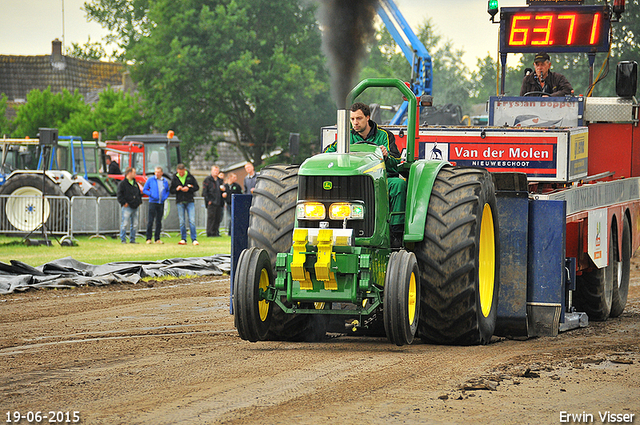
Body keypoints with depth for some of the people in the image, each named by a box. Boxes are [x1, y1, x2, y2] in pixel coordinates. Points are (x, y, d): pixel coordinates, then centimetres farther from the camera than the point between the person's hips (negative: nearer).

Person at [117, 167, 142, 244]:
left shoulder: (135, 183, 18)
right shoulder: (123, 183, -4)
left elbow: (139, 193, 26)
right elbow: (120, 194, -9)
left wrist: (139, 201, 13)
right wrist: (124, 202, -14)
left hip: (135, 207, 7)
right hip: (127, 207, -7)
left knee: (135, 225, 7)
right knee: (125, 224, -8)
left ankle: (132, 239, 14)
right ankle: (123, 239, -3)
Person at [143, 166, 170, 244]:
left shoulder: (165, 181, 10)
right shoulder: (150, 180, 1)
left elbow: (168, 191, 22)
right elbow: (144, 190, 3)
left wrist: (165, 197, 3)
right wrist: (151, 194, -11)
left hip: (161, 203, 3)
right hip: (153, 202, -3)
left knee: (159, 221, 6)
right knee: (150, 221, -7)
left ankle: (157, 239, 11)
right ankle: (148, 238, -4)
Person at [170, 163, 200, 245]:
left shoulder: (190, 177, 1)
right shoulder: (174, 178, 5)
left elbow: (197, 187, 5)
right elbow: (171, 191, 8)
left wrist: (189, 189, -12)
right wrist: (176, 189, -13)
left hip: (190, 202, -1)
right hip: (180, 202, 1)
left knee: (192, 221, -7)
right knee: (182, 222, 3)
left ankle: (194, 239, -5)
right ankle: (183, 239, 10)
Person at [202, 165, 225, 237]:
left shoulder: (220, 180, 19)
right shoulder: (208, 180, 0)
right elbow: (204, 191, -5)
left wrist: (223, 189, 4)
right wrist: (208, 200, -13)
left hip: (219, 203, 6)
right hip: (211, 202, -6)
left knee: (218, 218, 5)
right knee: (211, 217, -8)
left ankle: (216, 232, 10)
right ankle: (210, 233, -6)